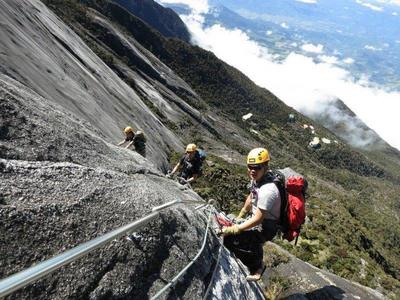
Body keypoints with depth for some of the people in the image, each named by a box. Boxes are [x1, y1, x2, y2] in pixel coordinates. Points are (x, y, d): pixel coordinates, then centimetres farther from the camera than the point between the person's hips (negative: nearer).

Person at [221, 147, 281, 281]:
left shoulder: (267, 190, -34)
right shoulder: (257, 179, -6)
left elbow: (258, 219, -29)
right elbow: (251, 197, 11)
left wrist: (234, 229, -23)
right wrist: (239, 216, 20)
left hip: (265, 227, -9)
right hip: (257, 217, 9)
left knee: (230, 240, -18)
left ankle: (256, 268, 4)